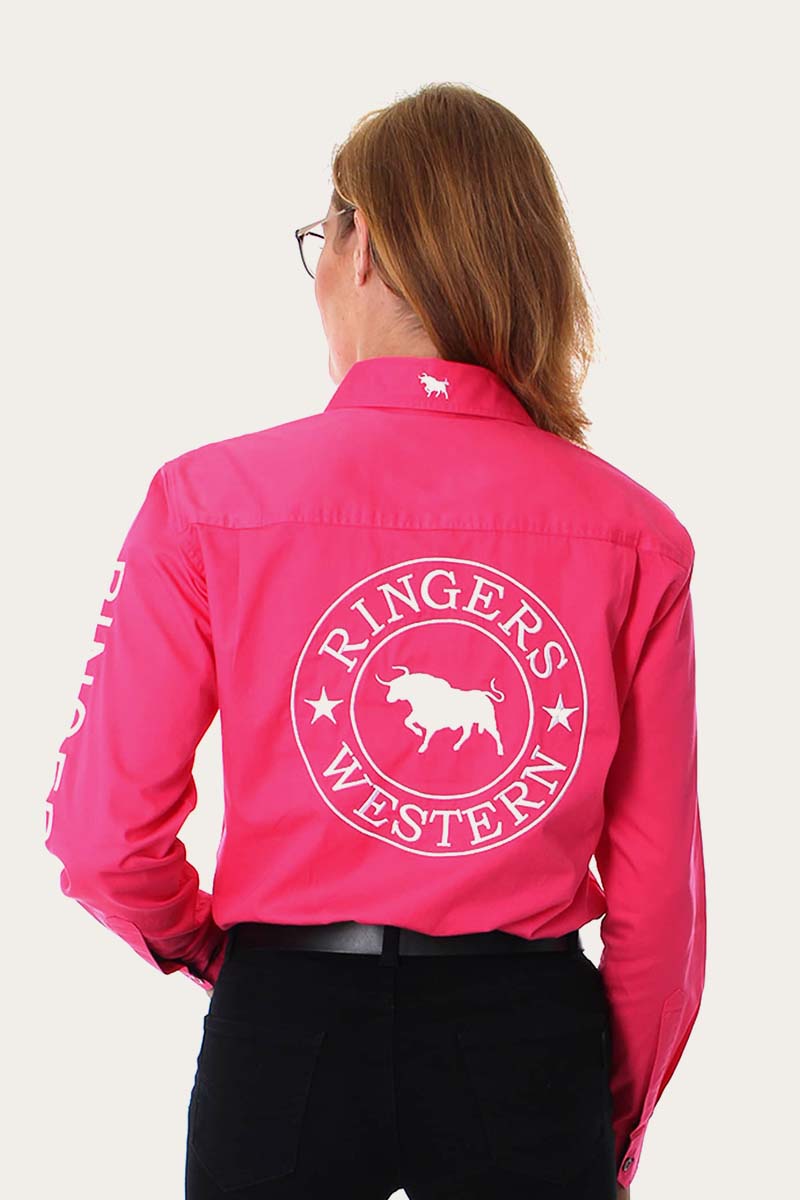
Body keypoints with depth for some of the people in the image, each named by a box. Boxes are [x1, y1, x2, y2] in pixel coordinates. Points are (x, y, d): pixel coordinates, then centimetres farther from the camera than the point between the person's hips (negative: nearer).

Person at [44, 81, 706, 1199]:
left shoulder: (206, 501, -12)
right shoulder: (636, 535, -8)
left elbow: (105, 842, -8)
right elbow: (657, 884, -3)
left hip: (288, 1027, -1)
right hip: (531, 1035, 1)